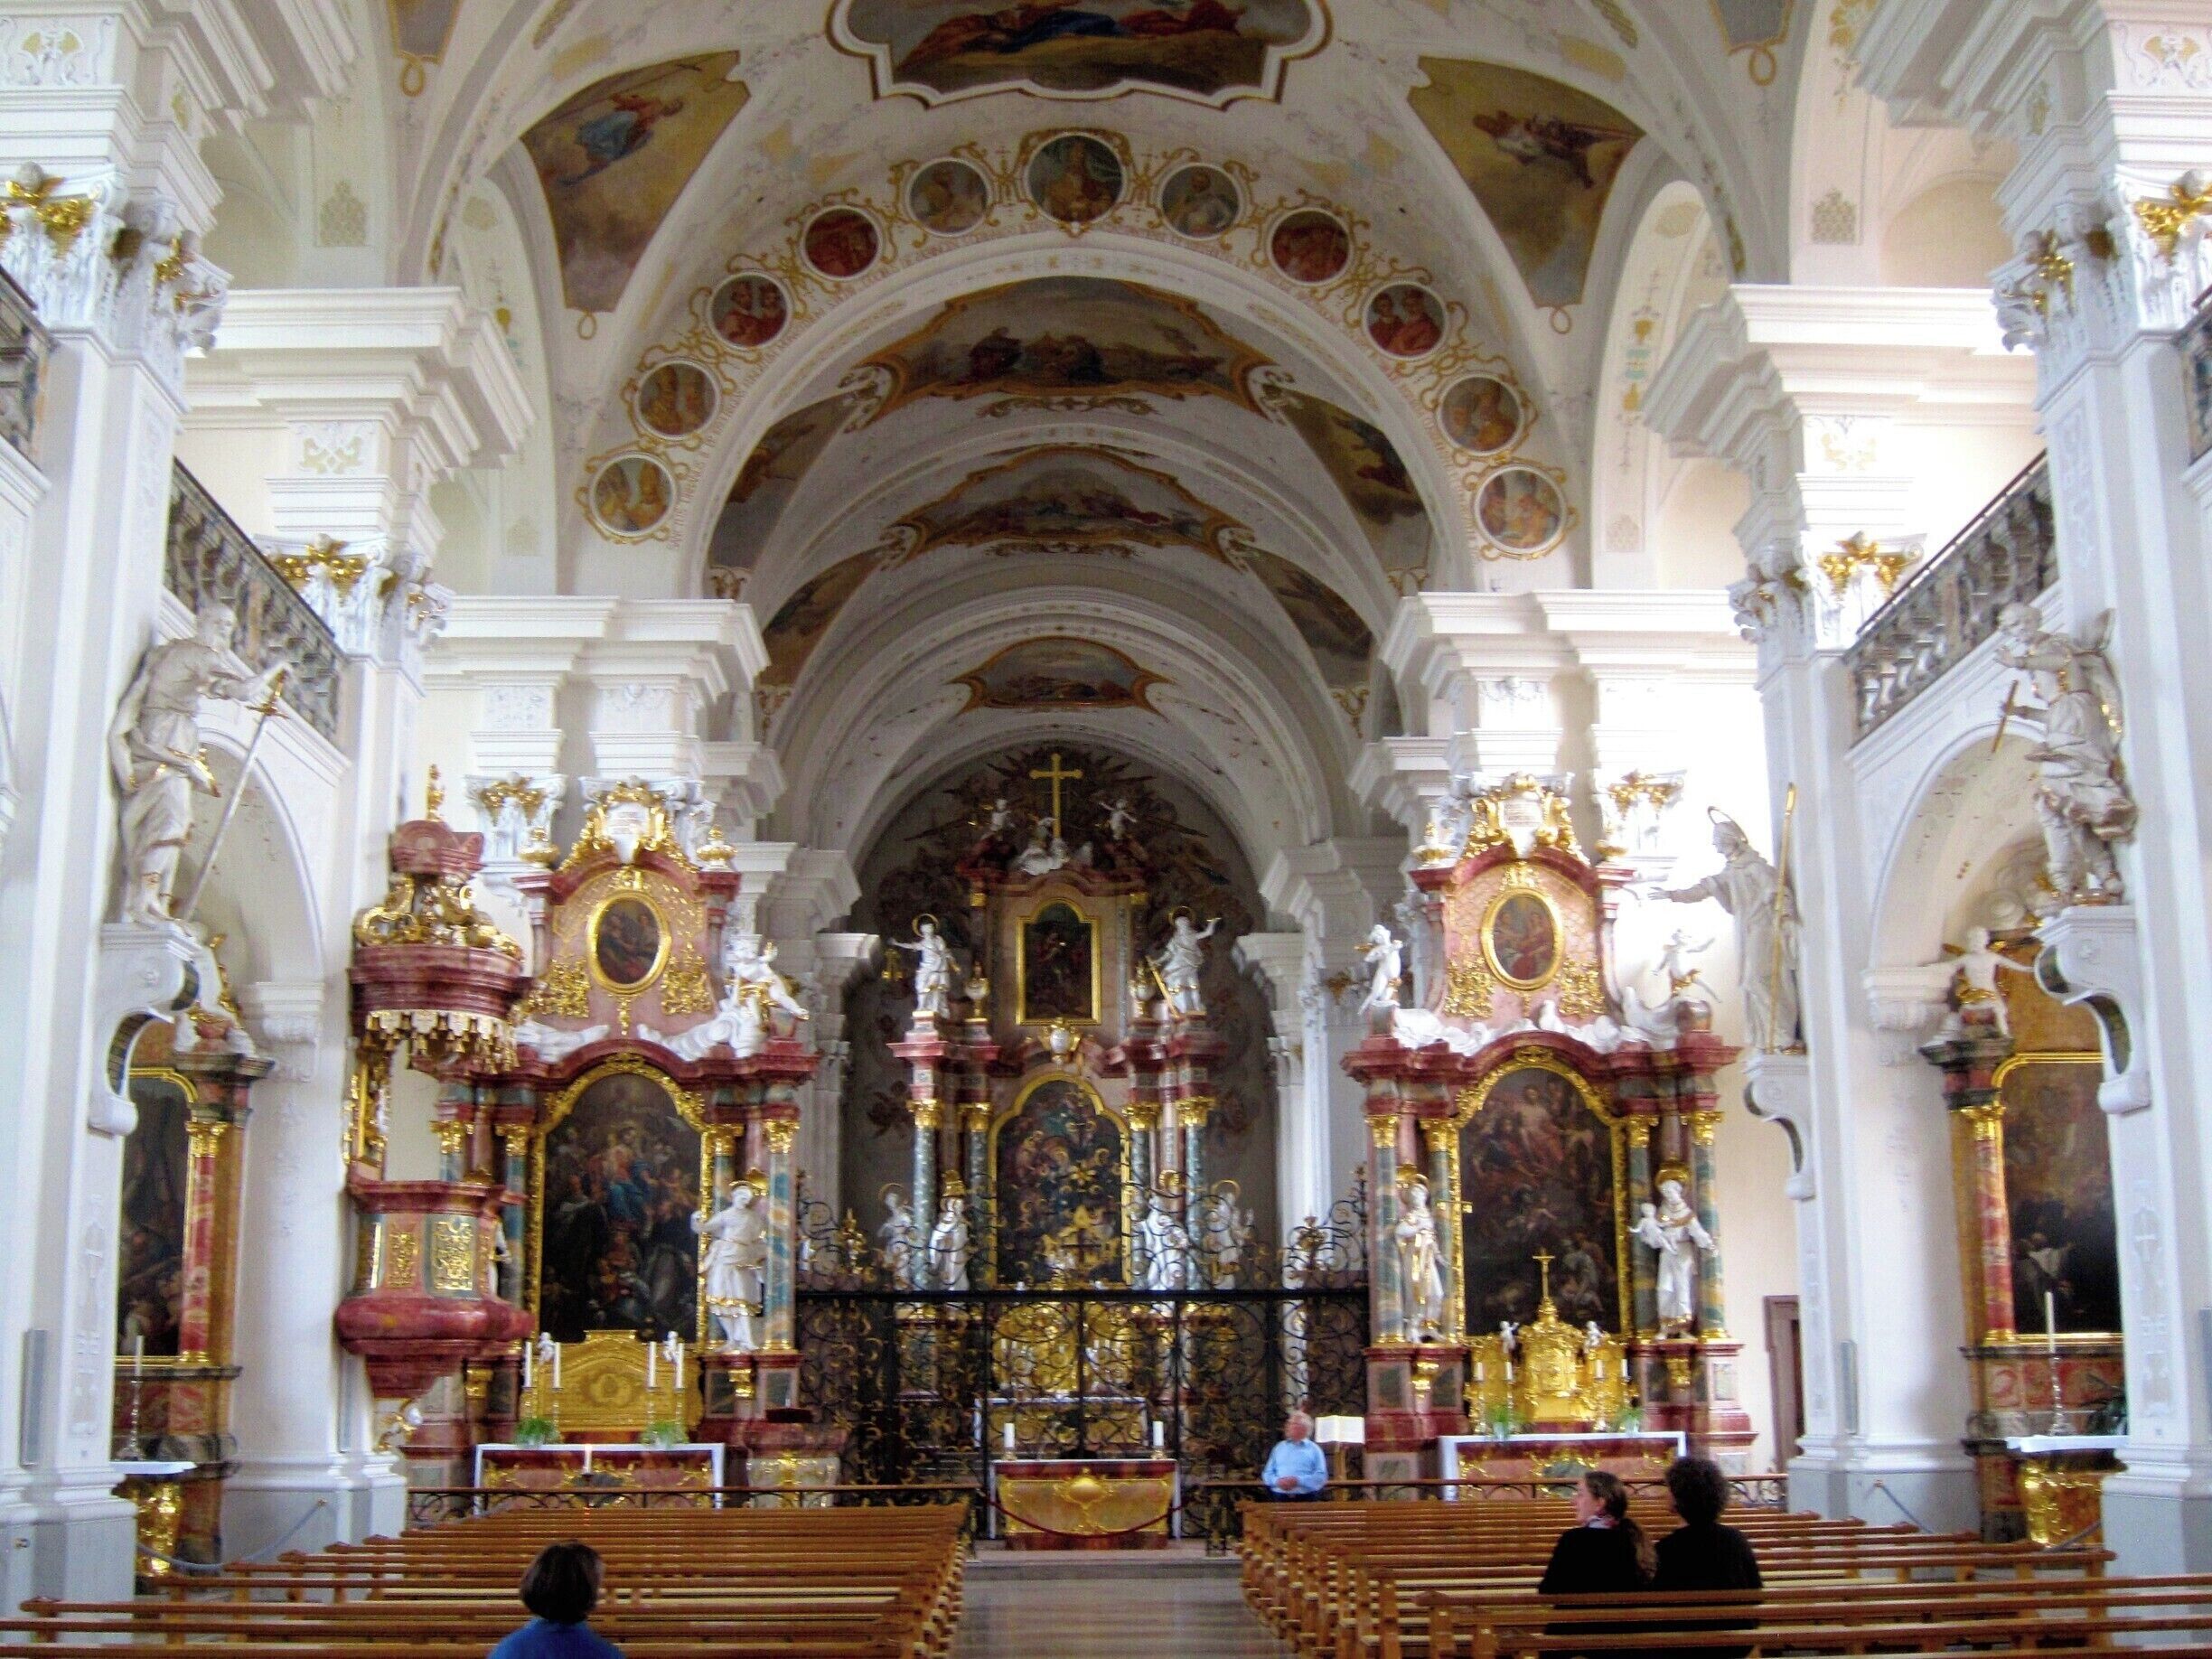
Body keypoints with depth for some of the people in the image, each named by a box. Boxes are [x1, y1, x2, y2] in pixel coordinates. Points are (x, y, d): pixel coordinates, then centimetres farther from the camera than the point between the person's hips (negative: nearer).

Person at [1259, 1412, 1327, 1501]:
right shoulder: (1279, 1447, 18)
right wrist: (1277, 1481, -6)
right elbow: (1267, 1474, 17)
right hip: (1280, 1498, 2)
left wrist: (1298, 1481, -13)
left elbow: (1321, 1477, 0)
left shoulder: (1313, 1449, 8)